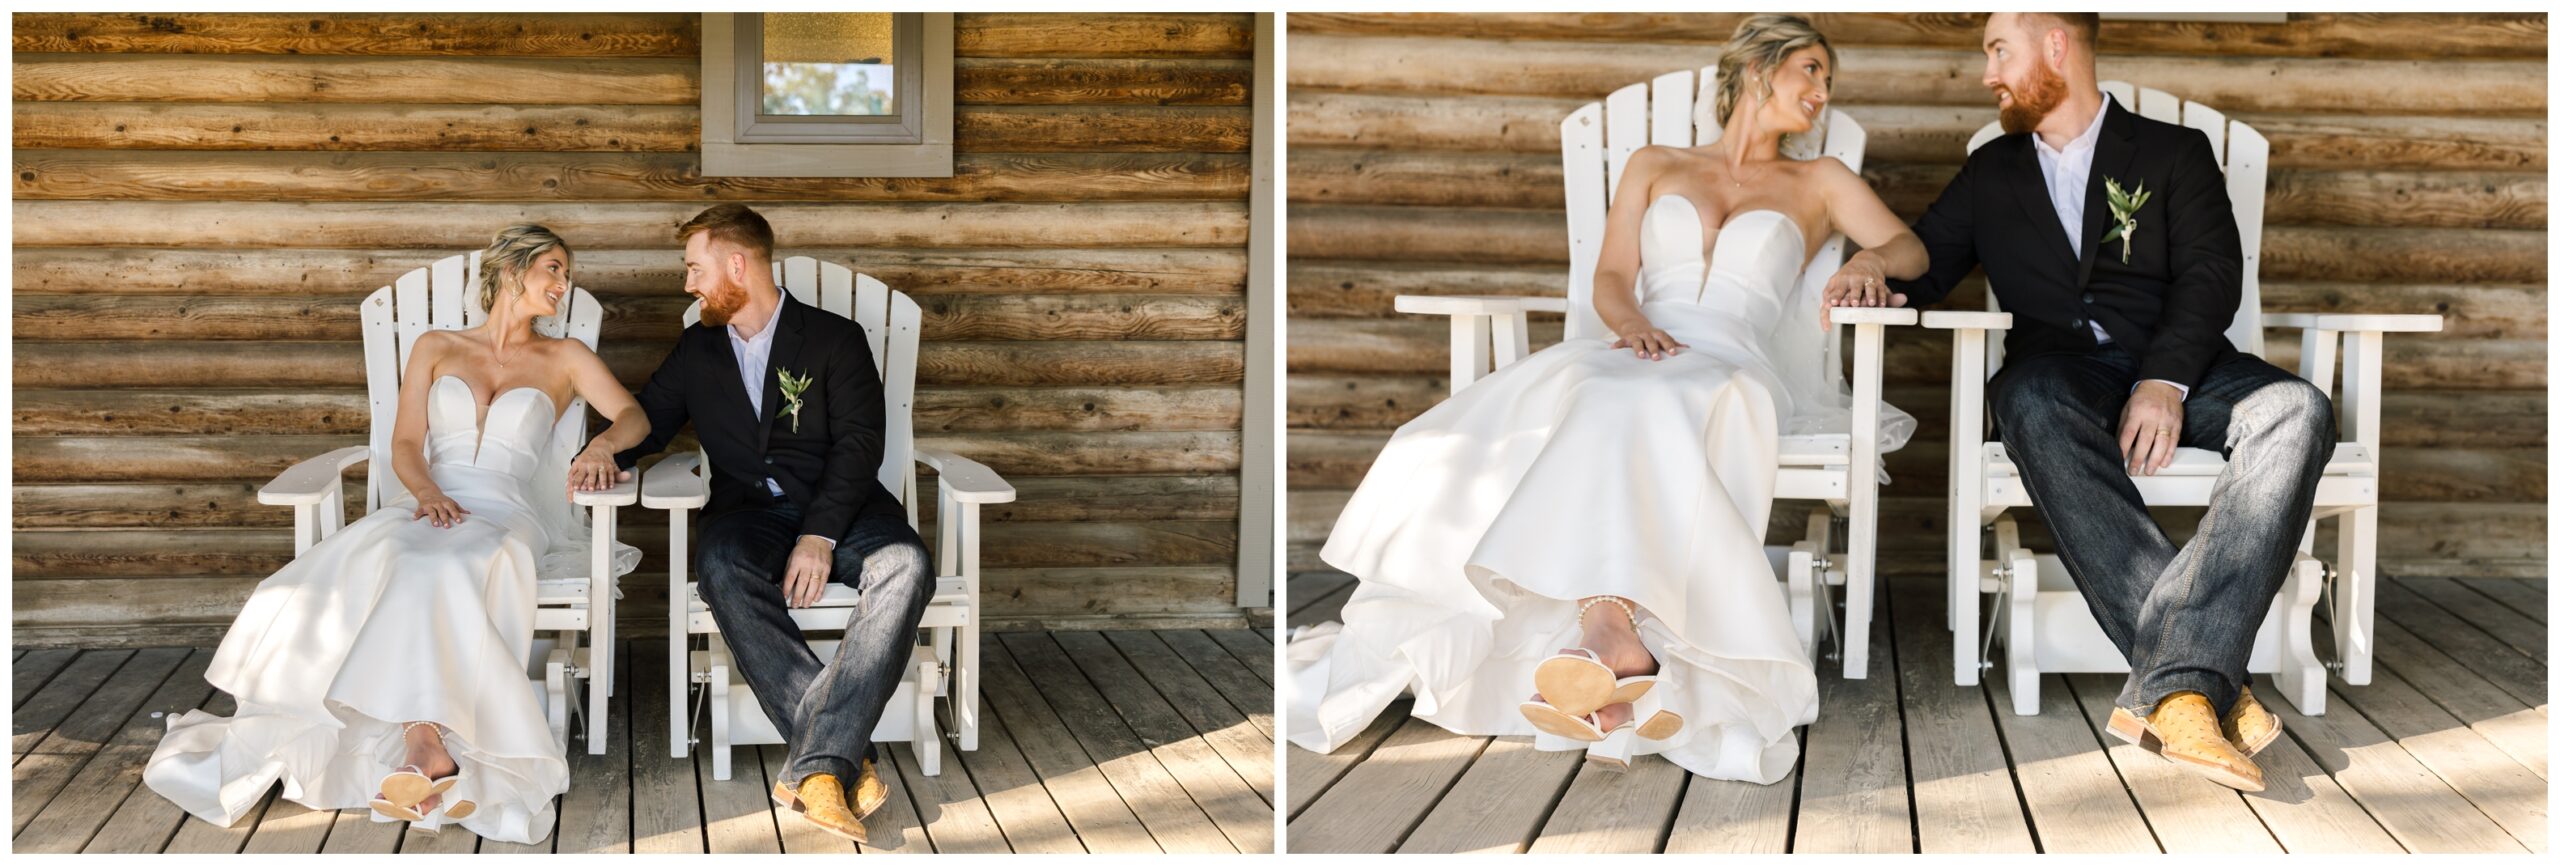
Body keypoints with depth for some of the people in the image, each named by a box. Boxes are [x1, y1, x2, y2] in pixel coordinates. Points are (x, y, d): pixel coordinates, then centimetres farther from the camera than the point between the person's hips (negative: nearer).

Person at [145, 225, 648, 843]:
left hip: (504, 516, -2)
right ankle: (429, 750, -47)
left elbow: (634, 415, 10)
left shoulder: (565, 359, 20)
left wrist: (602, 445, -14)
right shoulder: (436, 349, 22)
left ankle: (422, 747, -48)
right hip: (425, 507, 2)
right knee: (368, 568, -35)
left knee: (442, 575, -39)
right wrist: (427, 491, -10)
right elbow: (405, 446, 12)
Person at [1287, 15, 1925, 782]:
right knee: (1571, 398, -35)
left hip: (1734, 368, -2)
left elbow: (1911, 249, 15)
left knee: (1644, 414, -39)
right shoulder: (1655, 166, 26)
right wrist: (1633, 322, -9)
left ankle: (1607, 631, -59)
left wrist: (1870, 261, -8)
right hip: (1637, 354, 2)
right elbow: (1611, 280, 14)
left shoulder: (1820, 183, 26)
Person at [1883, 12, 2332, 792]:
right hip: (2061, 366, 0)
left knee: (2296, 412, -33)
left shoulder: (2174, 154, 15)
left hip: (2173, 367, 0)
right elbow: (1925, 263, 24)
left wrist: (2165, 380, -17)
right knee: (2032, 400, -38)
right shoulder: (1992, 173, 26)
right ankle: (2204, 674, -47)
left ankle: (2173, 684, -48)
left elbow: (2211, 276, 2)